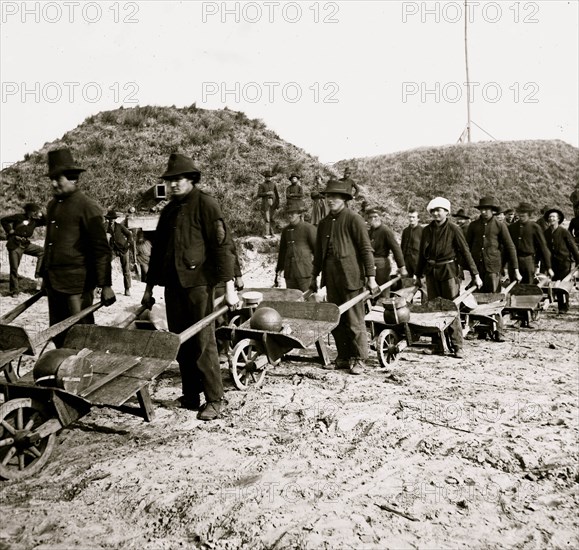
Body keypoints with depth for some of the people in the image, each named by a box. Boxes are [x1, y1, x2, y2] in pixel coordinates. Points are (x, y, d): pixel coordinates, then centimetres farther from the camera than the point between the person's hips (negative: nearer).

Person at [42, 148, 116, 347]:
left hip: (76, 283, -7)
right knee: (57, 333, 13)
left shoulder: (87, 207, -9)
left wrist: (105, 285, -15)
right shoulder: (52, 205, 14)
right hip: (53, 282, 8)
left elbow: (102, 249, -12)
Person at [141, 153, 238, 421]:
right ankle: (190, 396, 21)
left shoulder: (205, 204, -4)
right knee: (180, 344, 10)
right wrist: (149, 286, 22)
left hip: (198, 283, -7)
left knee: (202, 343, -5)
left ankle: (213, 401, 4)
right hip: (173, 285, 7)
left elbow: (221, 245, -10)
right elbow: (157, 250, 22)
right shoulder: (169, 210, 17)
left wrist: (229, 287, -15)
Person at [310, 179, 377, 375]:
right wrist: (314, 276, 22)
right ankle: (343, 357, 19)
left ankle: (358, 359, 8)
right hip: (331, 278, 6)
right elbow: (318, 252, 22)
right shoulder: (324, 223, 16)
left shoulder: (354, 219, -3)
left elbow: (366, 249, -6)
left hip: (351, 276, -6)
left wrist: (371, 276, -11)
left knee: (354, 320, -2)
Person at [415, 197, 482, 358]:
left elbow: (465, 252, -4)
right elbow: (422, 254, 15)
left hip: (448, 271, -4)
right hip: (431, 272, 4)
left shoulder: (453, 229, -3)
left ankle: (457, 346, 0)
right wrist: (418, 275, 18)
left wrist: (475, 274, -7)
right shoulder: (427, 230, 8)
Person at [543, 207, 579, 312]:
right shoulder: (546, 233, 6)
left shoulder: (564, 232, -5)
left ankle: (564, 307, 5)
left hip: (564, 261, -4)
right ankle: (560, 305, 15)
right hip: (552, 263, 4)